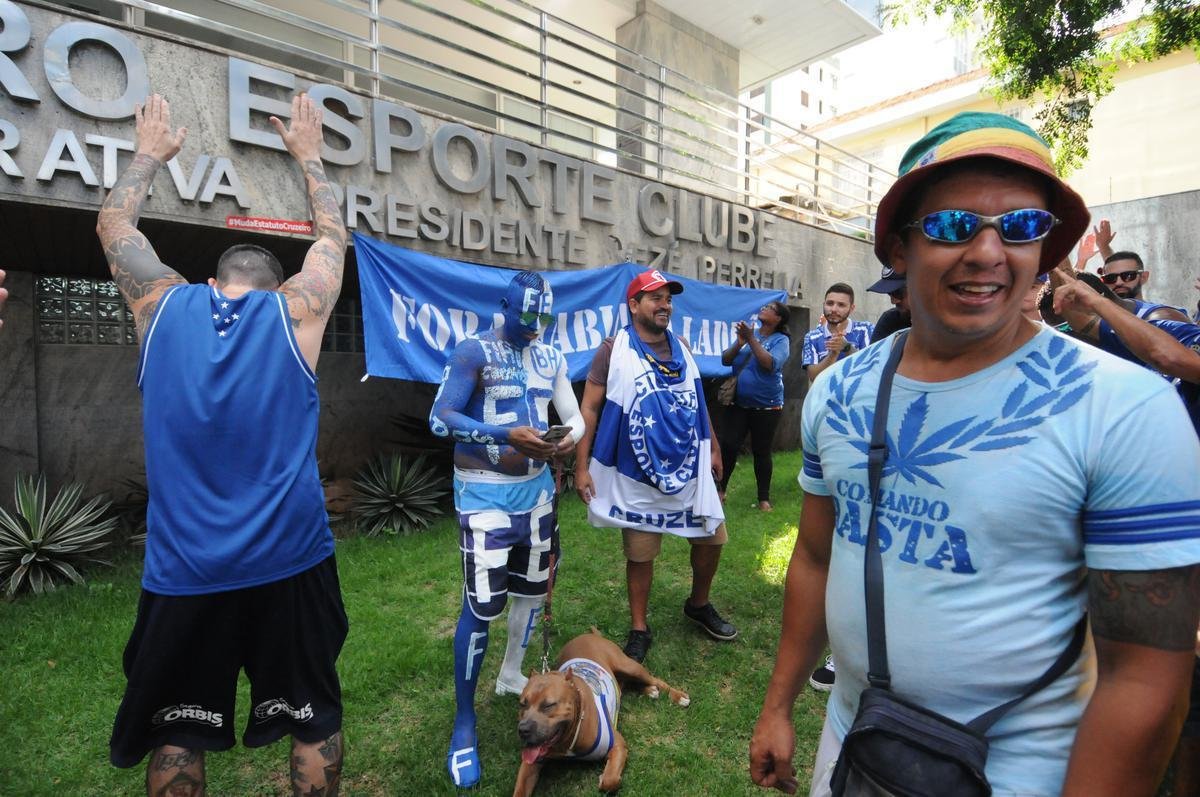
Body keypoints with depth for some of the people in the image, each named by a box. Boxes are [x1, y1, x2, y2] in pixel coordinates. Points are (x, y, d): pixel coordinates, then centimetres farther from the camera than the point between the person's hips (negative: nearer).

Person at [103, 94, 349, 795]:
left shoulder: (164, 305, 2)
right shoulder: (297, 311, -1)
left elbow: (113, 225, 22)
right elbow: (332, 234, 16)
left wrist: (151, 154, 35)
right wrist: (309, 154, 30)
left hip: (184, 569, 2)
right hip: (291, 560, -1)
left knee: (176, 732, 20)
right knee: (314, 721, 14)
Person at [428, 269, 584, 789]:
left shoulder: (550, 358, 6)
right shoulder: (473, 353, -12)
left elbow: (574, 415, 9)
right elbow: (440, 419, -19)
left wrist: (571, 437, -15)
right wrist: (506, 435, -30)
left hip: (537, 486, 7)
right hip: (485, 493, -6)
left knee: (533, 587, 18)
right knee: (481, 605, -5)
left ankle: (511, 676, 43)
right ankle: (464, 723, 15)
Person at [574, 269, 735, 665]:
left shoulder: (681, 348, 8)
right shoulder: (614, 349, -10)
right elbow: (589, 408, -10)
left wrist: (713, 448, 16)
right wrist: (582, 466, -14)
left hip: (690, 469, 5)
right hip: (638, 475, -5)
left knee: (712, 538, 14)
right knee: (640, 553, 9)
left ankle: (699, 605, 41)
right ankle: (639, 629, 29)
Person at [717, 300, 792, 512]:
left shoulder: (781, 340, -6)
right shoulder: (747, 332, 7)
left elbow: (770, 364, -24)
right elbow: (725, 360, 2)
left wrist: (751, 339, -21)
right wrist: (739, 343, -14)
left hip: (767, 406, -3)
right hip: (737, 403, 3)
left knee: (761, 451, 5)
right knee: (728, 446, 0)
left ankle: (764, 498, 18)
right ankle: (720, 489, 17)